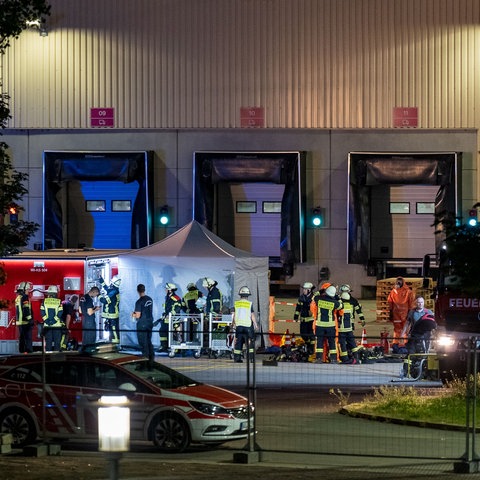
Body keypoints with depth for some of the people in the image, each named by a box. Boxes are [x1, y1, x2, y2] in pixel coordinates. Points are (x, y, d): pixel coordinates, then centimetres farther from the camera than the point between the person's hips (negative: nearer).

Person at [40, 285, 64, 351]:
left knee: (48, 341, 5)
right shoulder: (58, 302, -4)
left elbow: (42, 312, -4)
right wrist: (54, 319, -7)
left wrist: (46, 319, -3)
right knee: (57, 340, 4)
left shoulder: (45, 301, 1)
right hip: (57, 325, -1)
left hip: (47, 325, 1)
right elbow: (60, 313, -10)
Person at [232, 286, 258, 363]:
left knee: (238, 342, 5)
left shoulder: (236, 303, 4)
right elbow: (252, 315, -3)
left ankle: (237, 358, 2)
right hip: (247, 325, -3)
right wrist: (255, 325, 5)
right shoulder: (250, 304, -5)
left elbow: (234, 315, 8)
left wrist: (233, 324, 20)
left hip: (238, 325, 3)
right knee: (250, 342, 4)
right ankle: (251, 357, 0)